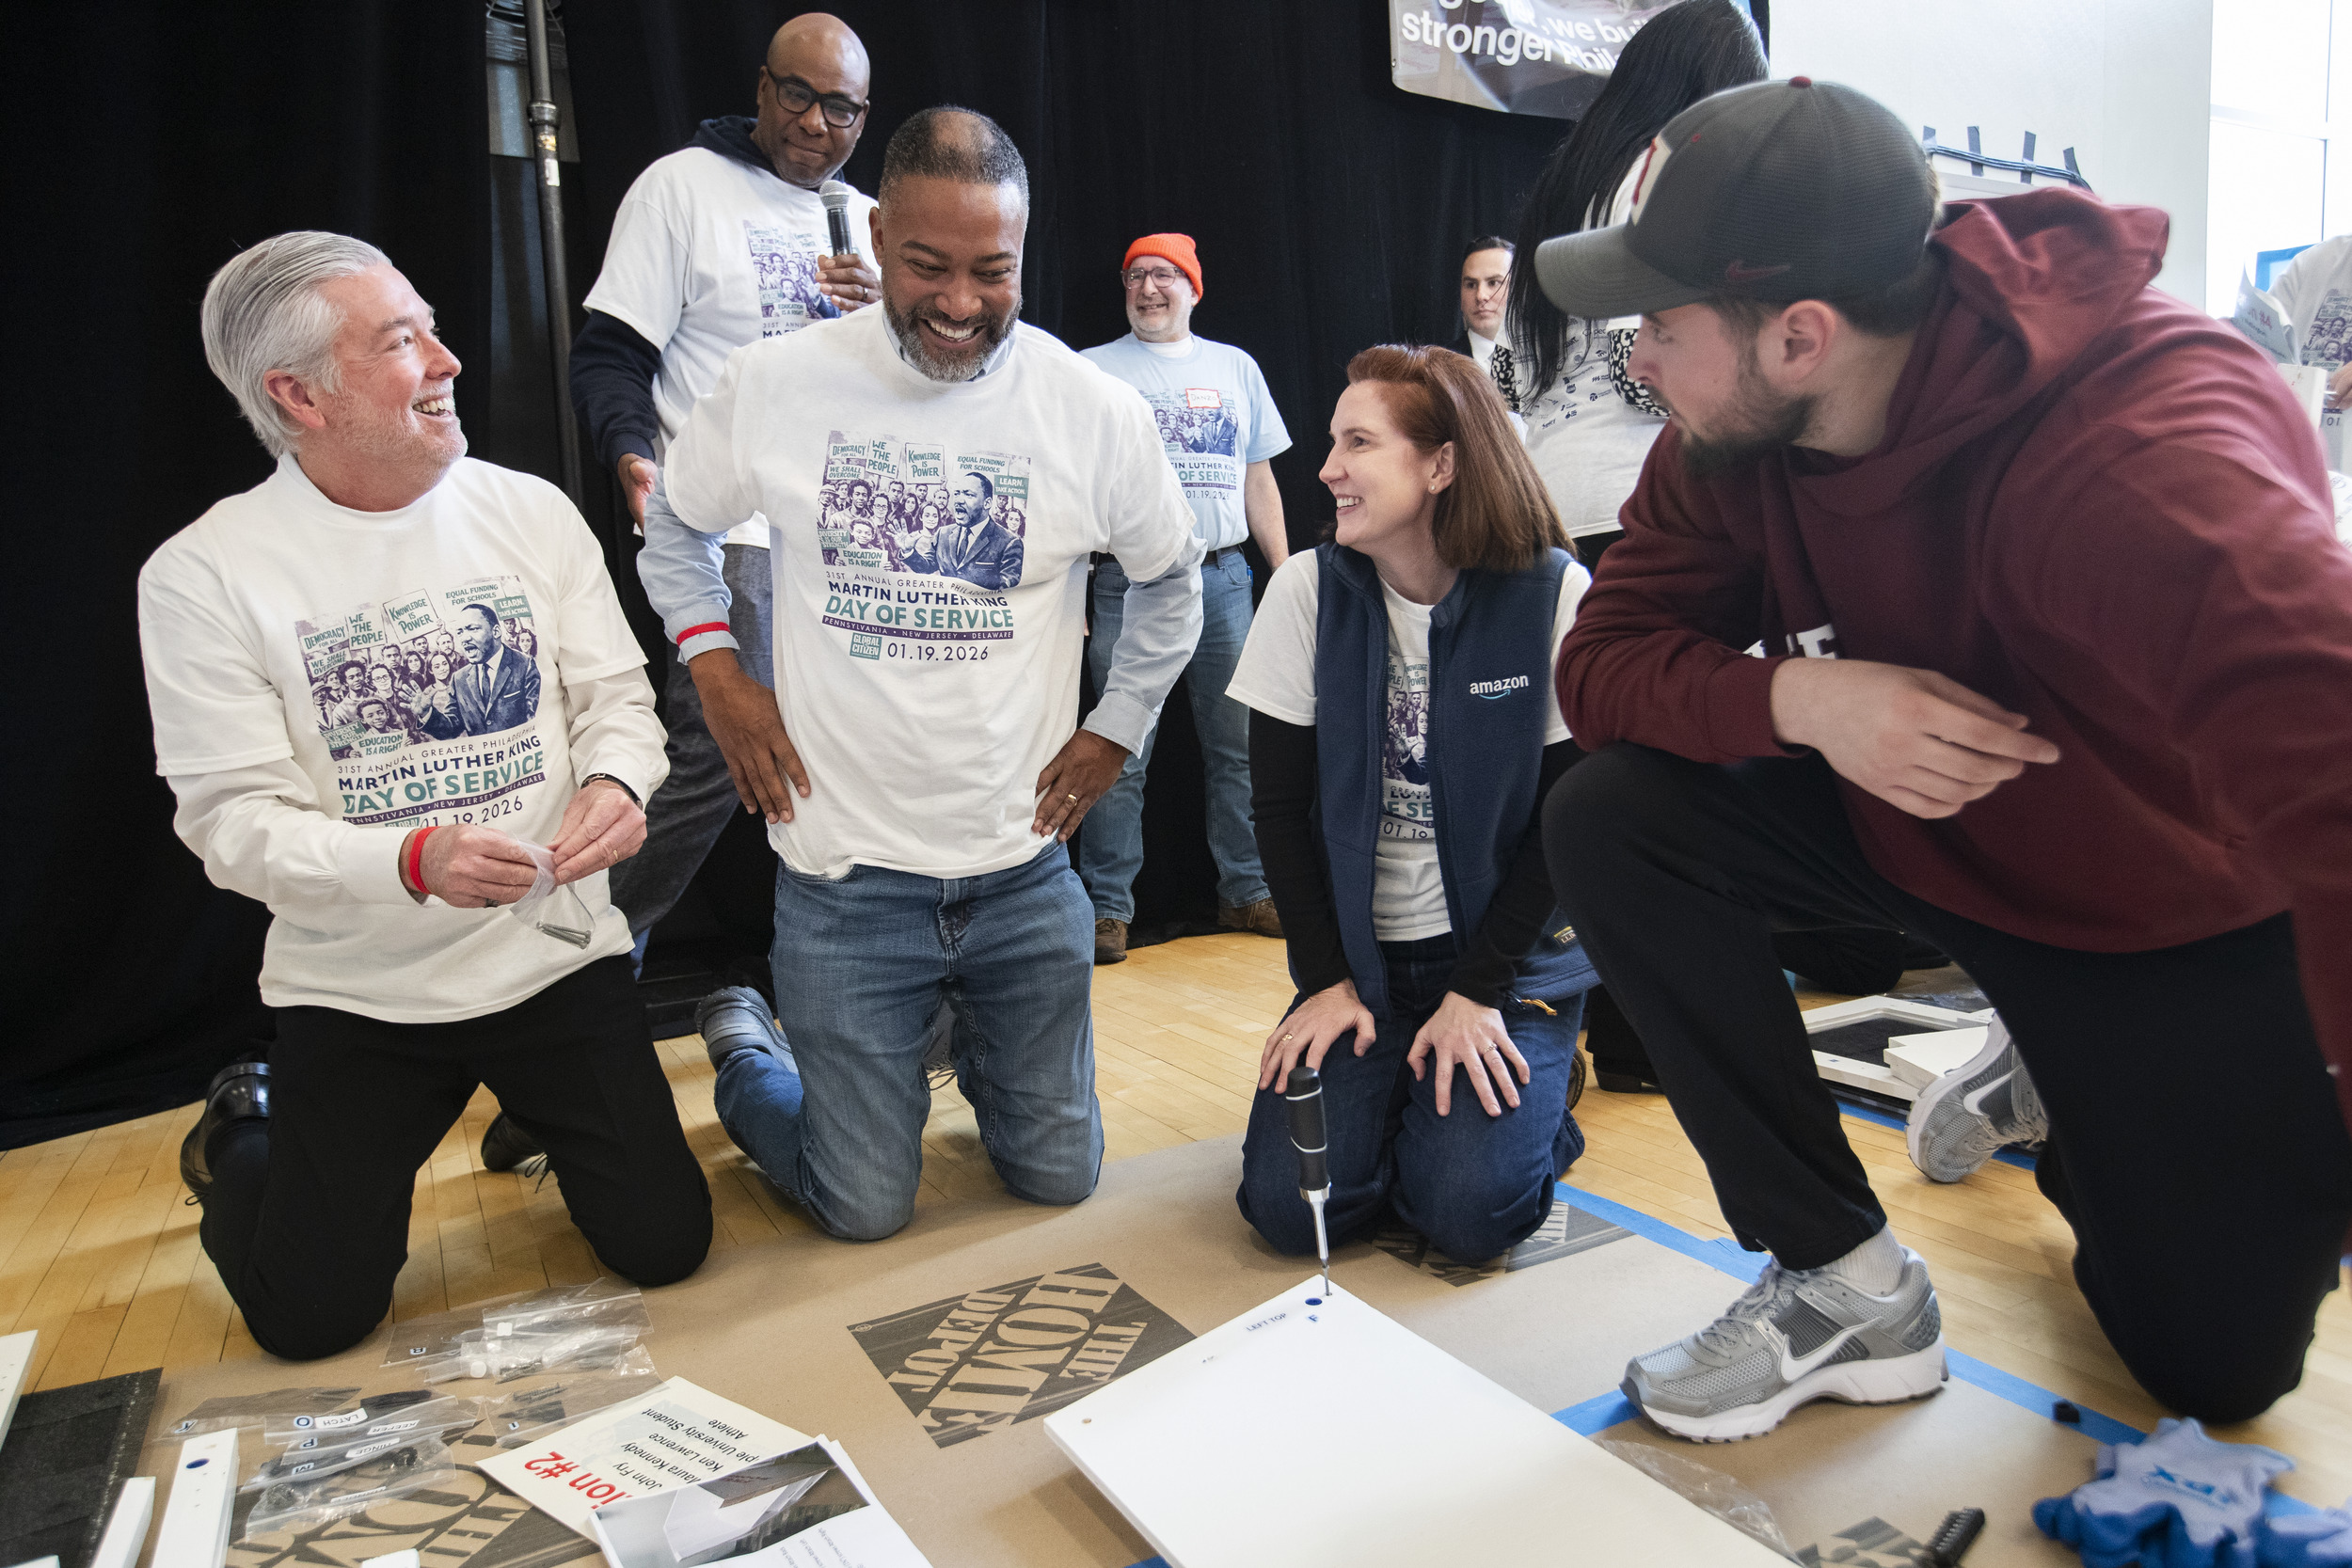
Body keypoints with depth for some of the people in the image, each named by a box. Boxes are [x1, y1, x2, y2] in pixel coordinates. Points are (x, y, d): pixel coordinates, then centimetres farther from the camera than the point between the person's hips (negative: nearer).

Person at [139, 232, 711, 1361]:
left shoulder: (533, 511, 0)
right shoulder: (203, 573, -9)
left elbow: (615, 690, 1)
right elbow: (233, 819, -11)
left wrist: (613, 781, -22)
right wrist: (412, 861, -30)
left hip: (555, 957, 2)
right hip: (356, 990, -1)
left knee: (664, 1245, 3)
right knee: (310, 1318, 6)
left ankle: (532, 1104, 33)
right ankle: (244, 1133, 37)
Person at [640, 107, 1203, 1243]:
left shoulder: (1094, 410, -5)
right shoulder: (776, 383, -6)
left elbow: (1169, 579, 12)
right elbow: (672, 522, 13)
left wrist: (1115, 729, 7)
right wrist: (717, 671, 1)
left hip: (1023, 871, 2)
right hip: (843, 873, -1)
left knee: (1058, 1176, 12)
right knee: (866, 1209, 5)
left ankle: (972, 1038, 43)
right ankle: (743, 1050, 34)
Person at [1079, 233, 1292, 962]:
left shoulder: (1235, 367, 16)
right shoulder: (1093, 370, 7)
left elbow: (1259, 479, 18)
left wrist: (1285, 572, 11)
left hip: (1223, 576, 3)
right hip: (1129, 581, -3)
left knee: (1239, 744, 7)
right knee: (1121, 754, -3)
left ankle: (1245, 893, 19)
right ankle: (1108, 906, 6)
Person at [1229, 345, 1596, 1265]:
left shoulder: (1553, 593, -11)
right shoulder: (1308, 589, -5)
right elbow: (1281, 807, -1)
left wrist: (1478, 991, -12)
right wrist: (1327, 978, -7)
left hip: (1508, 953, -2)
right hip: (1359, 955, 2)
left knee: (1468, 1213, -18)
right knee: (1291, 1206, -13)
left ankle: (1535, 1087, 14)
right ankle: (1392, 1084, 17)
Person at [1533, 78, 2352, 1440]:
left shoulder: (2147, 443, -37)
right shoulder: (1731, 439, -16)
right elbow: (1606, 660, -15)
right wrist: (1800, 694, -36)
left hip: (2196, 919, -3)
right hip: (1913, 824, 4)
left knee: (2216, 1366, 4)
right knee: (1610, 819, -23)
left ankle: (2067, 1093, 37)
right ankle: (1847, 1284, -7)